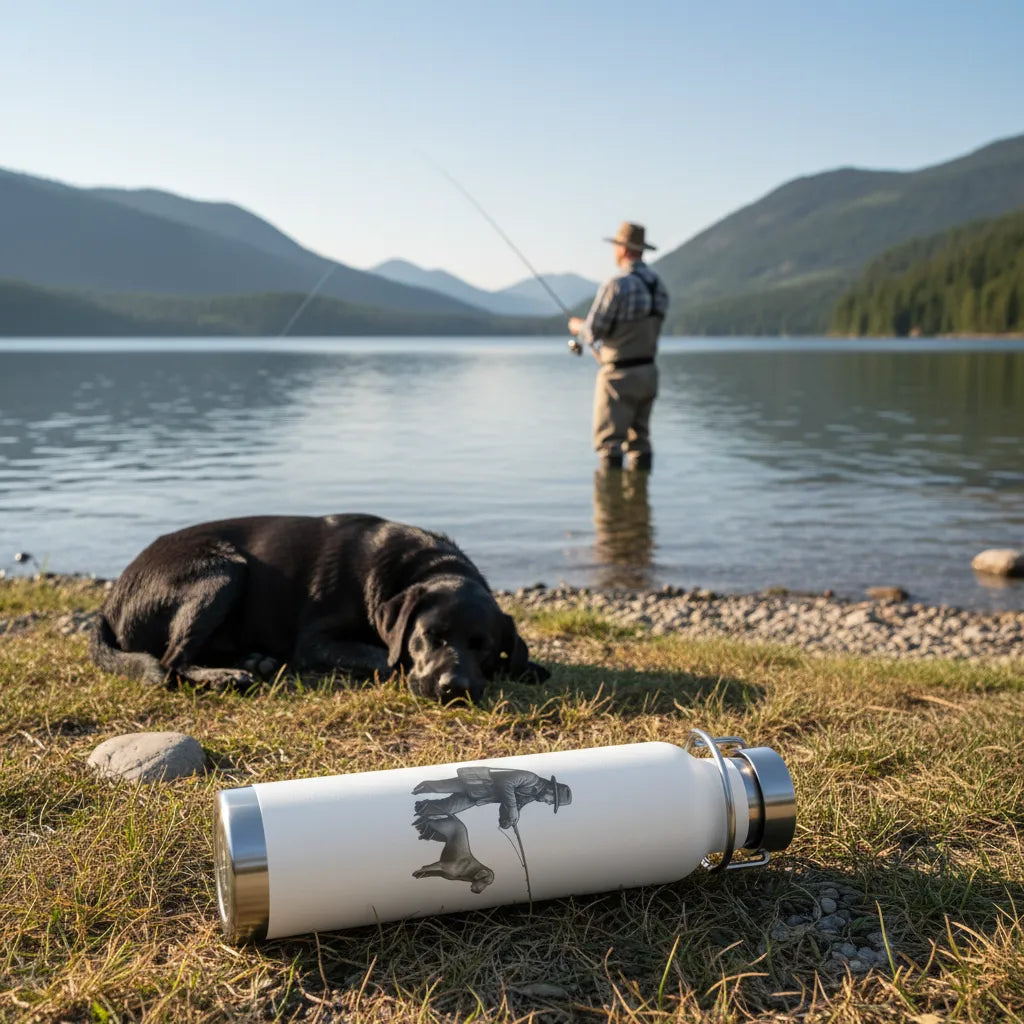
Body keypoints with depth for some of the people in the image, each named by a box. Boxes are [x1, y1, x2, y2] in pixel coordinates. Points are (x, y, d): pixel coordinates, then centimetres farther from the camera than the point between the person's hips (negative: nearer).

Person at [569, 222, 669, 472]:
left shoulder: (617, 285, -17)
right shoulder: (657, 285, 8)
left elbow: (593, 331, -14)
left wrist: (577, 326, 10)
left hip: (619, 376, -8)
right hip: (647, 373, 8)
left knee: (608, 442, -3)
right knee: (639, 439, 13)